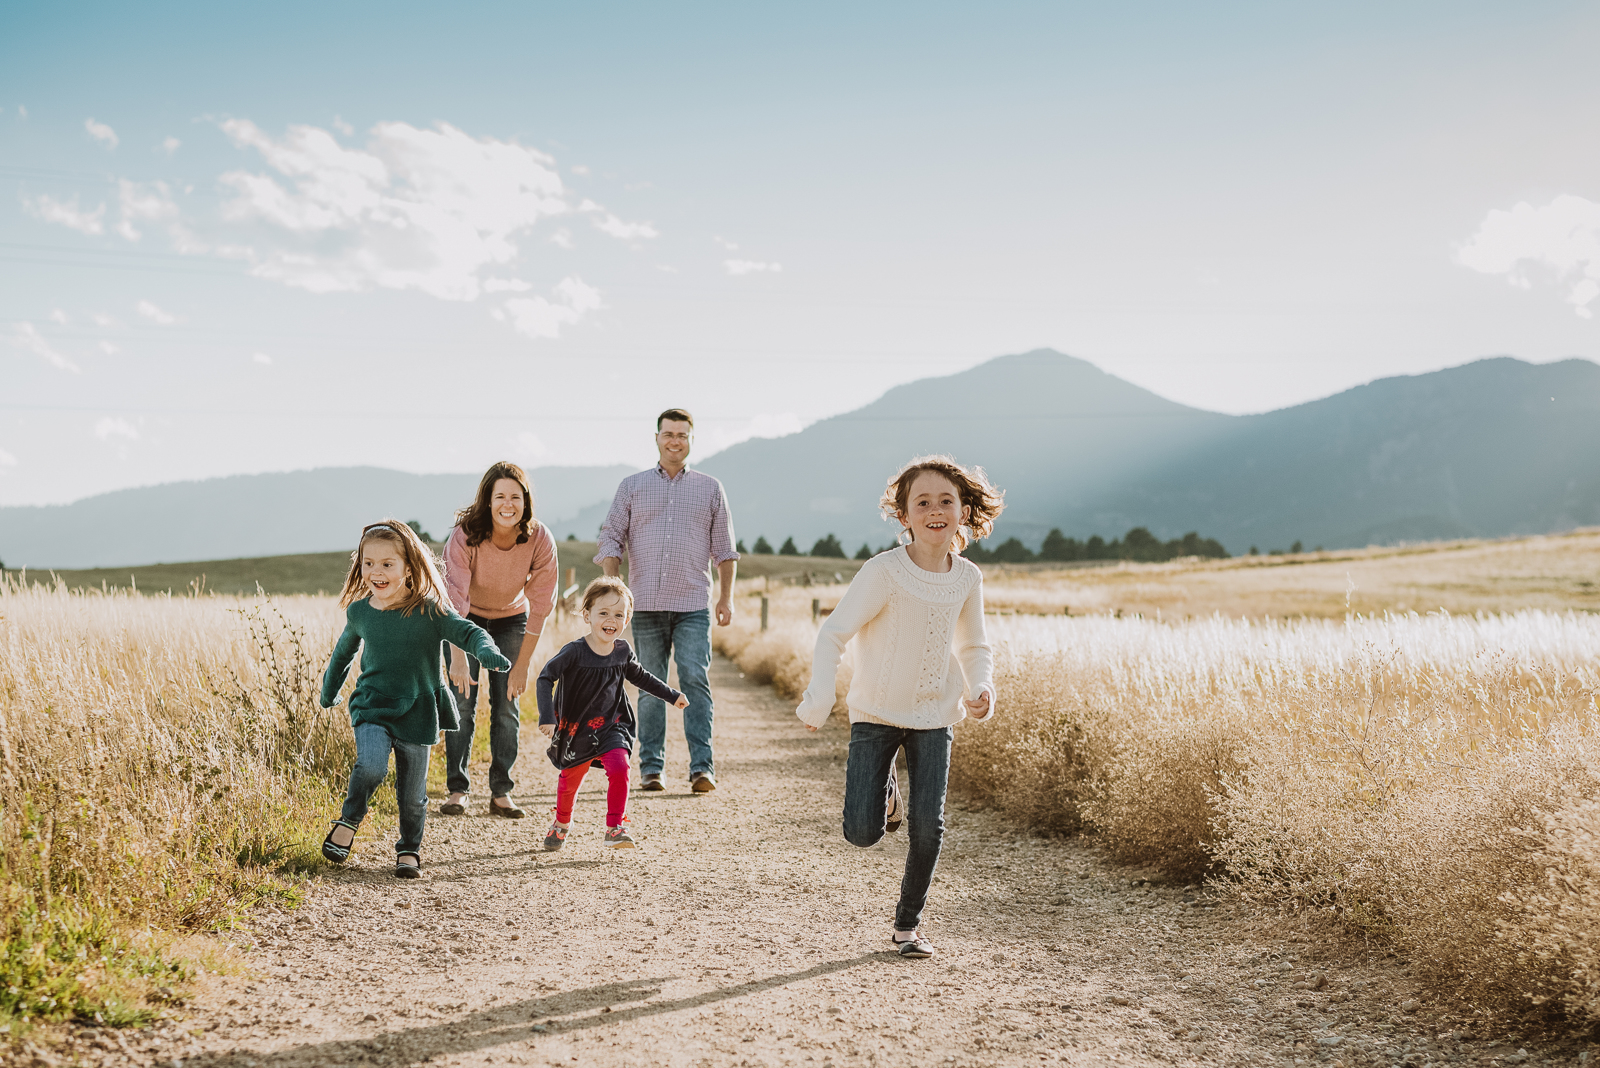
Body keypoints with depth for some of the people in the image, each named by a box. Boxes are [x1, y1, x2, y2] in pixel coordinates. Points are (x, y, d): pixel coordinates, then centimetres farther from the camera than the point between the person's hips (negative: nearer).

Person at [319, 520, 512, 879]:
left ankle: (409, 849, 29)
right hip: (371, 707, 1)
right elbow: (343, 651, 18)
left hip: (417, 714, -1)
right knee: (371, 765, -25)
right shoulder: (359, 611, -1)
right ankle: (349, 821, 1)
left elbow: (466, 631, -14)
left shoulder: (429, 610, -11)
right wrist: (329, 690, 29)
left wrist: (486, 650, -37)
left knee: (413, 792, 6)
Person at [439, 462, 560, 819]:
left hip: (511, 619, 1)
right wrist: (458, 658, -45)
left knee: (506, 705, -4)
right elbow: (455, 597, -35)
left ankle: (501, 793, 2)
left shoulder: (539, 539, -26)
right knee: (462, 701, -9)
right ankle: (457, 789, -2)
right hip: (467, 619, -1)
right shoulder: (465, 535, -30)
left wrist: (522, 665, -20)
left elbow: (540, 606, -20)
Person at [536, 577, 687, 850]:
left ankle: (615, 826, -11)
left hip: (611, 726, 2)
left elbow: (640, 677, 14)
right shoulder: (574, 651, -21)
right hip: (575, 728, -2)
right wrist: (547, 717, -33)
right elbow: (545, 678, -22)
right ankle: (562, 822, 43)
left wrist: (672, 695, 17)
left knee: (619, 768, -21)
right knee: (570, 778, 14)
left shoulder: (622, 651, -6)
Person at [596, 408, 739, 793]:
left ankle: (702, 766, -10)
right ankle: (650, 767, 10)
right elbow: (611, 540, 8)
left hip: (693, 605, -1)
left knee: (695, 680, -11)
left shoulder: (710, 489, 12)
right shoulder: (632, 487, 11)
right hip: (646, 604, 1)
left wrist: (726, 596, 6)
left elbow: (724, 548, 14)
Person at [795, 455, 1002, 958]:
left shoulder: (967, 578, -3)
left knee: (928, 826, -6)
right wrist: (819, 697, -30)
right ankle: (882, 788, 29)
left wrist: (981, 689, -8)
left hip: (934, 715, 3)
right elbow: (833, 633, -16)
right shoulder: (883, 572, -18)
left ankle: (908, 924, 17)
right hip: (877, 713, -3)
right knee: (863, 833, -8)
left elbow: (973, 647, 12)